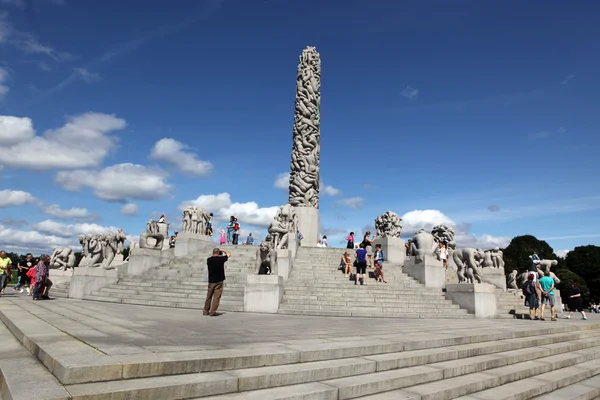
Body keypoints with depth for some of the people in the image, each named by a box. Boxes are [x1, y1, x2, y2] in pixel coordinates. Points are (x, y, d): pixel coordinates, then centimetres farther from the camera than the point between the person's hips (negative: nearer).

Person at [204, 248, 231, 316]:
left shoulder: (209, 260, 0)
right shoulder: (221, 259, -9)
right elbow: (229, 254, 7)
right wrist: (222, 250, 15)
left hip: (211, 281, 4)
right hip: (219, 281, -4)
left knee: (209, 297, 14)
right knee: (216, 297, 0)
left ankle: (206, 311, 19)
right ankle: (212, 312, -1)